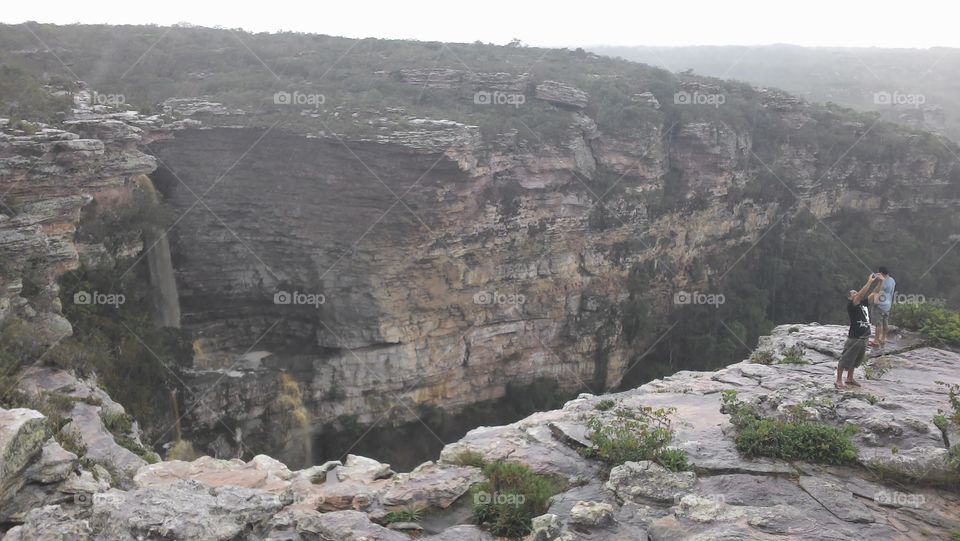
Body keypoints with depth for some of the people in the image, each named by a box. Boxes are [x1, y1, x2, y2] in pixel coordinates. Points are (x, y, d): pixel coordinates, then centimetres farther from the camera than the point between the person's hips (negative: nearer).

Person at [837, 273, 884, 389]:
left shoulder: (863, 303, 11)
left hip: (863, 338, 8)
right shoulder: (851, 305, -11)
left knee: (855, 360, 18)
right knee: (845, 359, -2)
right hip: (854, 338, -8)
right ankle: (838, 381, 3)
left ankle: (850, 379, 29)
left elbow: (874, 294, 8)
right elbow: (861, 295, -26)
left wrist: (880, 283, -6)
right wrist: (869, 282, -26)